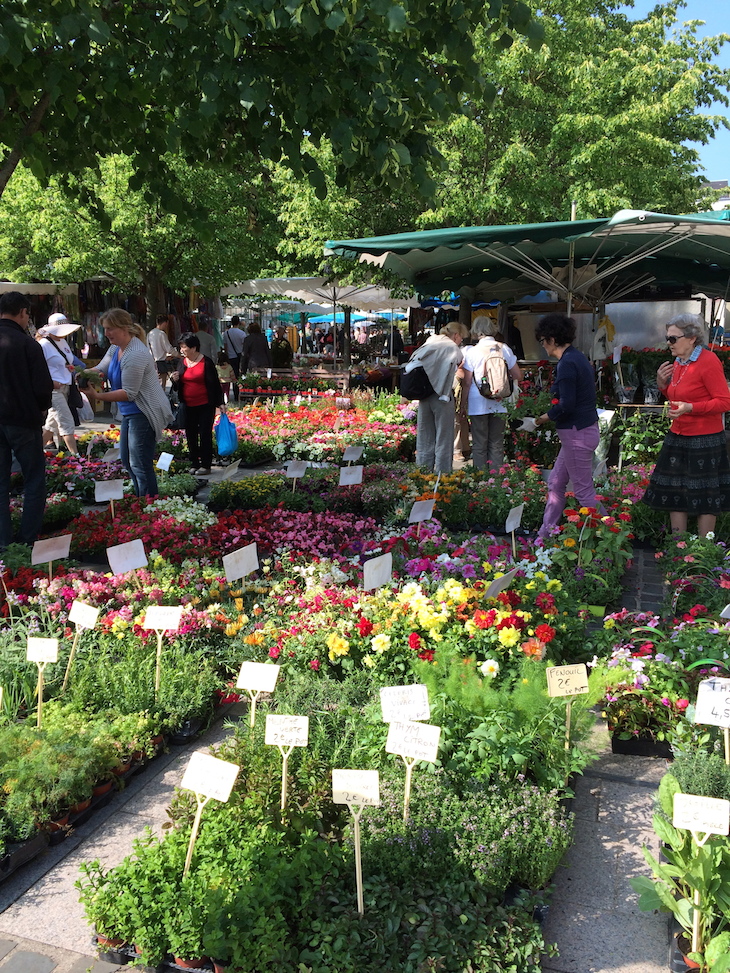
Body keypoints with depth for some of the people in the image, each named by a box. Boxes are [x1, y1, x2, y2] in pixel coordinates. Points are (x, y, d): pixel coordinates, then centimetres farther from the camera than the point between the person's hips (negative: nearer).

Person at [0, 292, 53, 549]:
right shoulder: (27, 344, -14)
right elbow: (43, 387, -15)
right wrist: (41, 409, 5)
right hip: (23, 421, -5)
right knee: (34, 482, 8)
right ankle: (28, 540, 7)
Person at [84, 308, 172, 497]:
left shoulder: (135, 355, -24)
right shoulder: (116, 348, 8)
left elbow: (129, 393, -25)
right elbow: (101, 369, 6)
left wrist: (98, 396, -29)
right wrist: (86, 373, -16)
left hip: (143, 414, -11)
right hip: (129, 413, 11)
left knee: (140, 465, -8)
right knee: (127, 461, 18)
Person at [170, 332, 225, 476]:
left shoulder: (206, 362, -7)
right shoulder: (183, 362, 10)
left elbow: (214, 383, -5)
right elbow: (179, 386, 19)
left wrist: (220, 403, -9)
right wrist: (175, 380, -4)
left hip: (205, 405, -6)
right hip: (188, 406, 6)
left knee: (205, 434, -2)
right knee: (191, 435, 9)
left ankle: (205, 465, 5)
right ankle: (194, 464, 18)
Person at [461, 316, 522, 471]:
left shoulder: (472, 351, -6)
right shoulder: (504, 349, 3)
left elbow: (467, 382, -6)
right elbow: (518, 376, 7)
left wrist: (463, 404, 3)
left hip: (478, 403, -3)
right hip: (499, 403, 3)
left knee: (479, 445, 4)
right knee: (497, 444, 8)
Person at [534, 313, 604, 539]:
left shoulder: (567, 363, -18)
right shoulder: (578, 357, 12)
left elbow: (566, 406, -23)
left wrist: (545, 417, -7)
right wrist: (551, 413, 11)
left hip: (577, 433, -11)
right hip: (583, 429, 11)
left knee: (584, 491, -2)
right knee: (555, 484, 17)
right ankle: (545, 535, 25)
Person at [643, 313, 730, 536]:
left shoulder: (708, 361, -15)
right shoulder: (677, 363, 10)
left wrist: (691, 408, -28)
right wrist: (663, 384, 4)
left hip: (704, 441, -8)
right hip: (678, 437, 8)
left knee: (704, 500, 2)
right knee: (674, 495, 9)